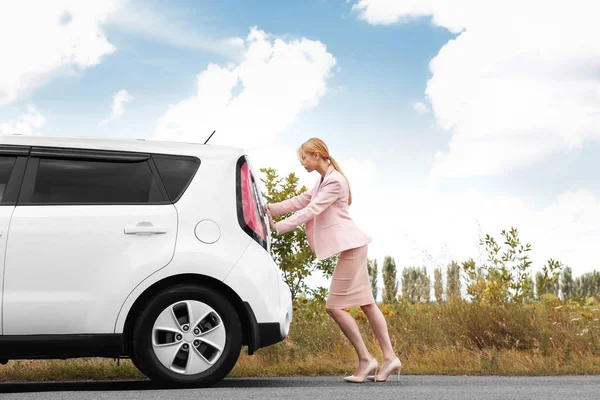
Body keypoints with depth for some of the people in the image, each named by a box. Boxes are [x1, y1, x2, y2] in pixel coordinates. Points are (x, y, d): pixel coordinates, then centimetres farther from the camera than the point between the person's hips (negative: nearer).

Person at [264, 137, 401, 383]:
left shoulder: (334, 181, -13)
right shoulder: (323, 181, 18)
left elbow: (311, 210, -19)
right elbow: (300, 201, 14)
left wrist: (279, 227, -21)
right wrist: (270, 209, 3)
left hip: (351, 245, -11)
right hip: (351, 246, 11)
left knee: (334, 305, -9)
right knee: (366, 303, 9)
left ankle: (365, 358, -3)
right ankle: (389, 358, 9)